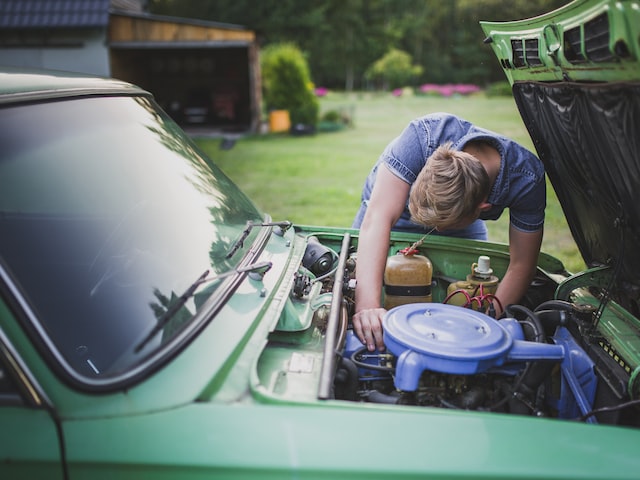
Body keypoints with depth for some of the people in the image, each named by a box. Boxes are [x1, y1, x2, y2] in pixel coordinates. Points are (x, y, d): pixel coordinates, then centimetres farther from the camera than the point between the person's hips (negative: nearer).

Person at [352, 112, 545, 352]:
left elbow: (521, 267, -25)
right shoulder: (424, 135, -45)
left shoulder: (527, 180, -36)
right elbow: (378, 218, -50)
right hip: (398, 208, -1)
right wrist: (367, 305, -60)